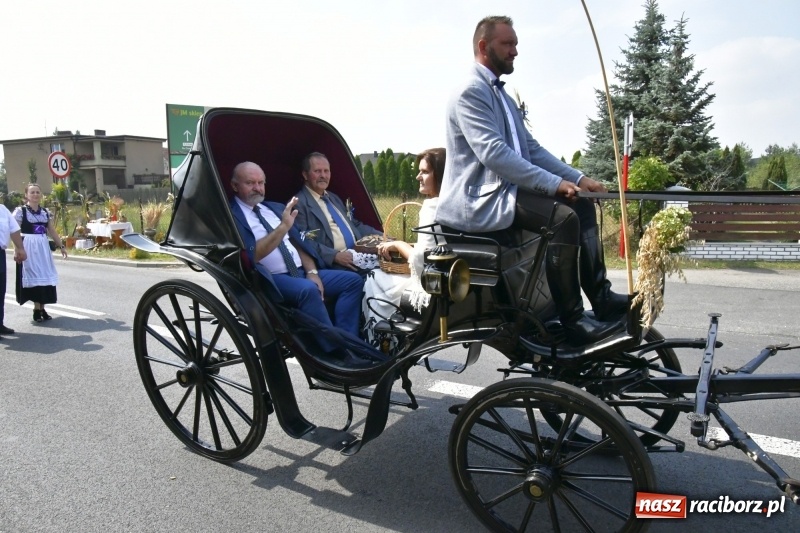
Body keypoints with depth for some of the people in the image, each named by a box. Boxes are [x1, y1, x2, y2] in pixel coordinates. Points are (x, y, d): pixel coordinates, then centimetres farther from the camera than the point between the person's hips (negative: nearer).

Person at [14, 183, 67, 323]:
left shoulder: (46, 212, 11)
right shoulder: (20, 211, -3)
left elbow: (52, 231, 14)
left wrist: (61, 245, 10)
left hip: (43, 247, 5)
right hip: (28, 247, -5)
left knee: (44, 276, 5)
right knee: (33, 276, -3)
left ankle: (42, 308, 13)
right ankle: (37, 309, 3)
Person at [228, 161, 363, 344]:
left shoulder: (275, 208, 18)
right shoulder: (231, 215, -4)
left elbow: (298, 242, 16)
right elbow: (251, 255, -18)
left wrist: (311, 271, -1)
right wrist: (283, 227, -26)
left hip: (301, 272, 8)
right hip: (270, 280, -8)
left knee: (353, 280, -6)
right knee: (308, 289, -37)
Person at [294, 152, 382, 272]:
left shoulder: (334, 198, 24)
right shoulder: (298, 204, -3)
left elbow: (354, 225, 28)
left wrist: (382, 237, 15)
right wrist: (334, 255, -23)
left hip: (358, 253, 9)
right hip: (333, 263, -9)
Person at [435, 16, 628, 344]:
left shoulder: (499, 94, 21)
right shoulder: (471, 92, -10)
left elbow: (530, 147, 18)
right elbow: (493, 153, -23)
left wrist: (577, 177, 6)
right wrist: (554, 183, -23)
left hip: (503, 189, 10)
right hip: (479, 199, -10)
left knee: (582, 207, 3)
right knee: (563, 217, -25)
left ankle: (601, 298, 4)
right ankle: (571, 321, -18)